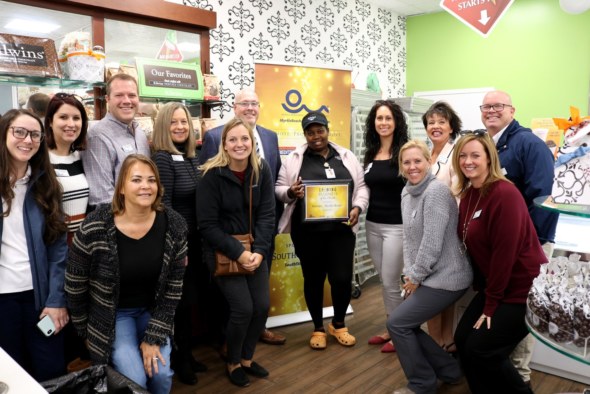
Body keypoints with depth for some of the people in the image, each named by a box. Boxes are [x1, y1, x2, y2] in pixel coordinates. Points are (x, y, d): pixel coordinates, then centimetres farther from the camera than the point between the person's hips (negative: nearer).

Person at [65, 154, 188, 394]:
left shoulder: (174, 226, -15)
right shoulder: (94, 228, -23)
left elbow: (174, 288, -8)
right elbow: (75, 286, -8)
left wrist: (154, 337, -10)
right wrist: (85, 332, 2)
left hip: (153, 311, 2)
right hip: (112, 315, -2)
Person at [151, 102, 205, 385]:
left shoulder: (191, 158, 9)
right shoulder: (162, 158, -15)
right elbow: (163, 206, -19)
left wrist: (199, 240, 13)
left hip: (194, 240, 8)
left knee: (188, 299, 17)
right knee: (180, 301, 5)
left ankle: (185, 353, 34)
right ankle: (177, 360, 25)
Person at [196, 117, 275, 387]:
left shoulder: (262, 171, -3)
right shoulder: (212, 175, -16)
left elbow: (267, 215, -4)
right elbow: (207, 225, -16)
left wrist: (259, 251, -16)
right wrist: (237, 253, -21)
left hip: (254, 250, 5)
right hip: (222, 252, -4)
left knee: (262, 305, 1)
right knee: (243, 308, -9)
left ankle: (247, 358, 27)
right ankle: (232, 363, 19)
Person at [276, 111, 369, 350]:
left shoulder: (346, 157, 9)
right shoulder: (294, 159, 4)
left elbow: (361, 186, 12)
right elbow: (279, 189, 5)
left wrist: (357, 207, -5)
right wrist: (291, 192, -16)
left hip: (341, 229, 1)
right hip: (307, 231, -1)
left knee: (342, 278, -1)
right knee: (313, 279, 10)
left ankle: (338, 324, 27)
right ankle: (318, 328, 30)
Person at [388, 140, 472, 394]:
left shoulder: (436, 191, -20)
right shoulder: (407, 193, 8)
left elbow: (432, 243, -23)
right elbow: (408, 237, 12)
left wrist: (416, 277, -13)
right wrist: (409, 273, 2)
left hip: (445, 278, -9)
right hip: (428, 277, 9)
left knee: (397, 323, -5)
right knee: (407, 325, 13)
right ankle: (449, 370, 31)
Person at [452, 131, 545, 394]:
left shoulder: (504, 193, -21)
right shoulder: (468, 195, 5)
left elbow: (505, 252, -22)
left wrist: (491, 304, -15)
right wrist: (481, 290, 4)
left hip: (521, 289, -8)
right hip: (492, 286, 8)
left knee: (480, 349, -5)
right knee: (462, 339, 5)